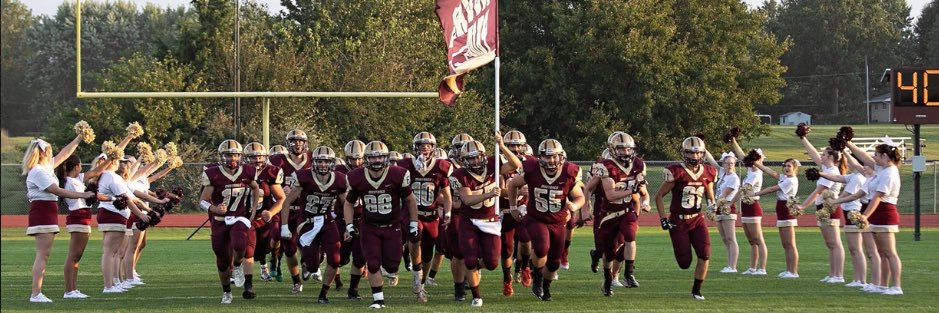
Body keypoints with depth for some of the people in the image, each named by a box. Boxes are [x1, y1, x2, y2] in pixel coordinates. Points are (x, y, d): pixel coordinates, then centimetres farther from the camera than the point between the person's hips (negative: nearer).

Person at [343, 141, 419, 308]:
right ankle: (378, 299, 6)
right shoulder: (357, 178, -10)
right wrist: (349, 226, -3)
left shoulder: (397, 175, -14)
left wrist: (413, 224, 1)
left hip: (393, 226, -1)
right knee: (373, 264, -6)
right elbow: (348, 203, 6)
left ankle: (391, 269, 38)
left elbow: (410, 200, 0)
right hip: (369, 227, 1)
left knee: (391, 265, 0)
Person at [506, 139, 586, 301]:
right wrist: (513, 207, 9)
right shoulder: (531, 172, -17)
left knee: (554, 262, 10)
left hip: (558, 222, 2)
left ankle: (546, 287, 40)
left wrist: (574, 205, -24)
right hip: (536, 219, -2)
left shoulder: (569, 174, -14)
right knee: (542, 248, -28)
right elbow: (512, 184, 3)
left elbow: (580, 197, -1)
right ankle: (537, 278, 0)